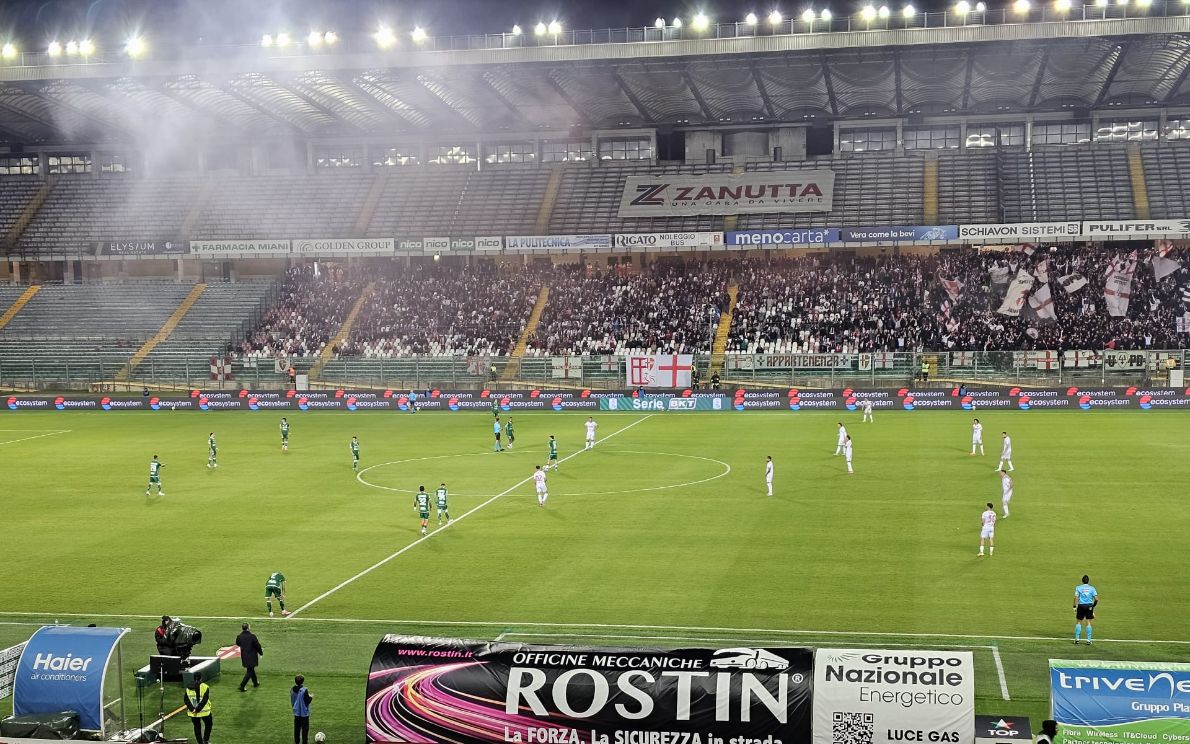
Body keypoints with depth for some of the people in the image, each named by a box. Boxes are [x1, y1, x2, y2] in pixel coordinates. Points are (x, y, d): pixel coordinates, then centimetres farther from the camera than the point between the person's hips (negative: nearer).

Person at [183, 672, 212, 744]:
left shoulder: (188, 688, 1)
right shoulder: (205, 687, -11)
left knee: (197, 727, 14)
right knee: (208, 724, 18)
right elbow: (204, 700, -19)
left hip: (192, 712, 3)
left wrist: (192, 709, -12)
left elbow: (186, 699, -6)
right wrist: (198, 709, -17)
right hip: (204, 711, -3)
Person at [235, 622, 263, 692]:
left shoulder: (239, 637, -9)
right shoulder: (252, 636, -21)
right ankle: (242, 686, -4)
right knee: (249, 671, 4)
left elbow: (238, 643, 13)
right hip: (252, 657, -5)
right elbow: (257, 645, -13)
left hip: (244, 657, 5)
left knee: (251, 669, 24)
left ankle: (255, 683, 39)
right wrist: (261, 652, 7)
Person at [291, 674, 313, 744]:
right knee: (305, 729, 3)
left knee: (296, 729, 15)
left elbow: (292, 700, 9)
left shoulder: (292, 689, -2)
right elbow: (307, 701, -19)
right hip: (304, 713, -6)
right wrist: (311, 697, -1)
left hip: (296, 712, 6)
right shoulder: (304, 690, -22)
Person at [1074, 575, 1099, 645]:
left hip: (1081, 606, -1)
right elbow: (1096, 599, -2)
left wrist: (1075, 607, -7)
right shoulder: (1092, 588, 3)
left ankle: (1077, 639, 5)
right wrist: (1093, 606, 12)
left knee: (1078, 622, 9)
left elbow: (1076, 598, -9)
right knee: (1088, 623, 6)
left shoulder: (1078, 588, 1)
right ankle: (1088, 640, 5)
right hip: (1089, 606, 1)